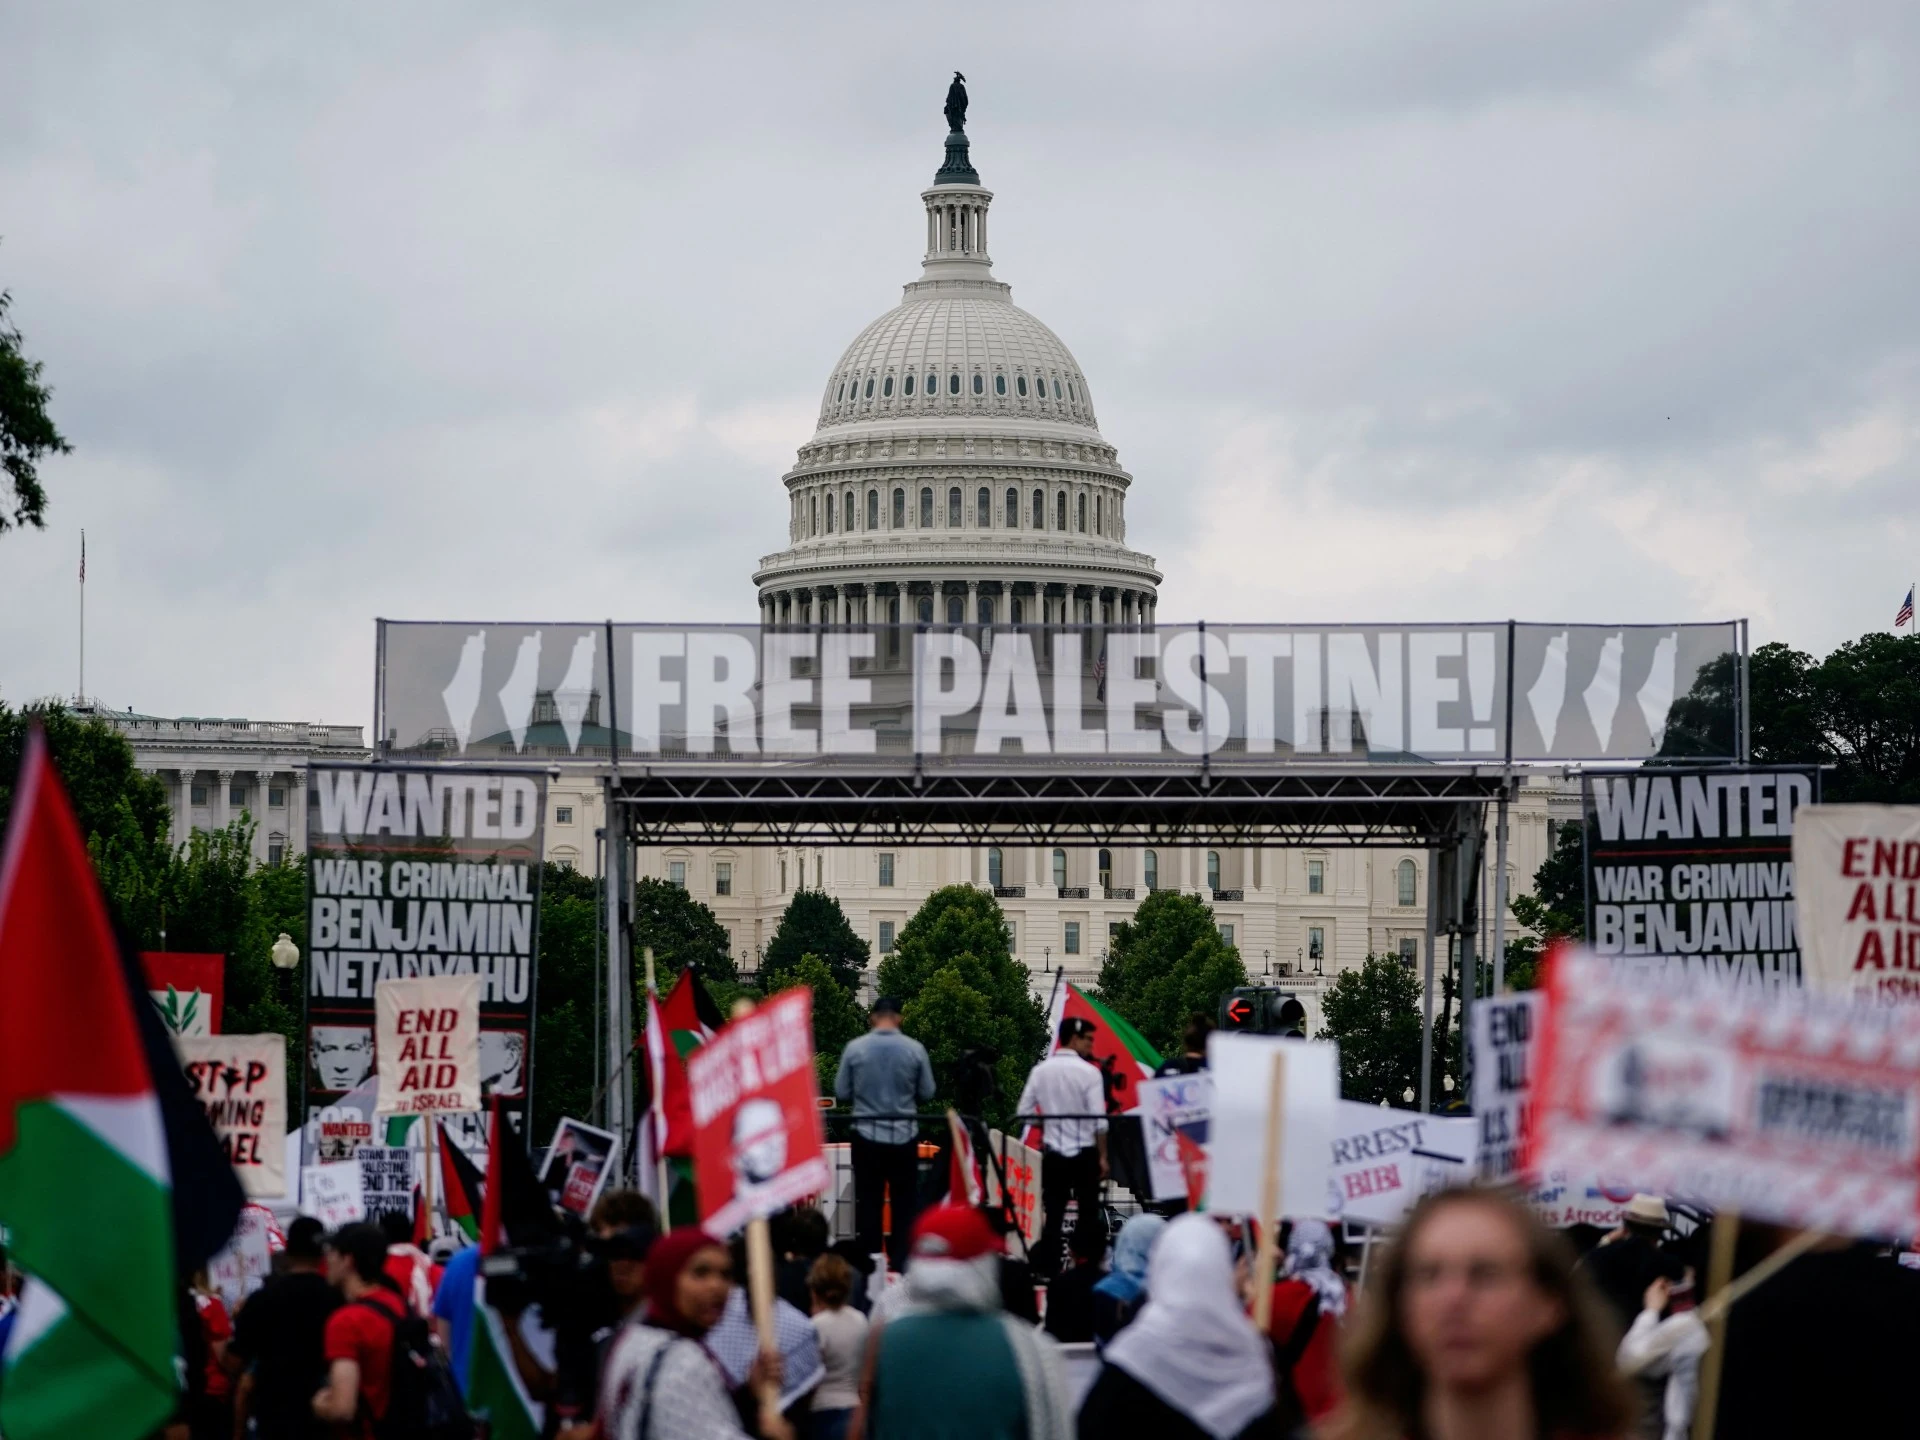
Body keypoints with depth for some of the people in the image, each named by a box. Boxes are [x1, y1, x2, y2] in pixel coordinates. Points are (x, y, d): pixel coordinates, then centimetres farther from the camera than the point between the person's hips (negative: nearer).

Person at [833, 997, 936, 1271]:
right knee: (905, 1204, 8)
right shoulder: (915, 1049, -7)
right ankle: (902, 1263, 6)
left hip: (867, 1136, 0)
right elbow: (927, 1093, 1)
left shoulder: (854, 1049, -7)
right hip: (904, 1136, 0)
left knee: (868, 1203, 8)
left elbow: (841, 1093, 0)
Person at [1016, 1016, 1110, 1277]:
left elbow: (1023, 1112, 1)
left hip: (1053, 1153, 3)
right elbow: (1099, 1120, -14)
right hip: (1084, 1153, -3)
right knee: (1088, 1216, 7)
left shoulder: (1040, 1070, 1)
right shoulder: (1088, 1072, -11)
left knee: (1053, 1216, 6)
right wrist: (1102, 1156, -5)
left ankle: (1044, 1269, -1)